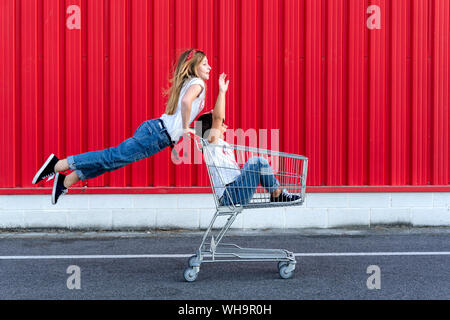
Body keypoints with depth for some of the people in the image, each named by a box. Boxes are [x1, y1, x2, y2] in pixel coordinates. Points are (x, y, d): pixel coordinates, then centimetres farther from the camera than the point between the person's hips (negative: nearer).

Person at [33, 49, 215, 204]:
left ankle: (65, 181, 13)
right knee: (113, 156, -10)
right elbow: (186, 101, -27)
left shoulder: (186, 83, 24)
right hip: (158, 134, -9)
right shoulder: (197, 83, -7)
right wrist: (185, 128, -16)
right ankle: (57, 164, -9)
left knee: (112, 158, 9)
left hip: (155, 128, 9)